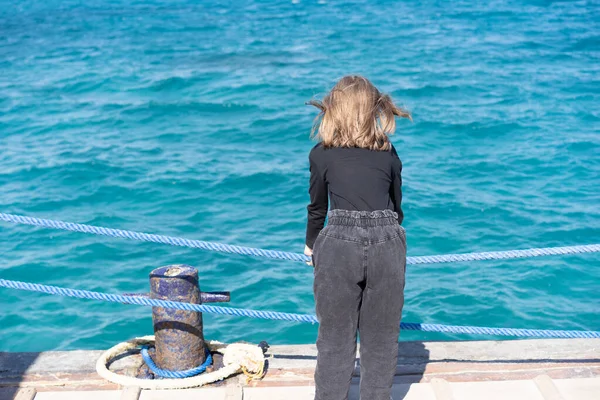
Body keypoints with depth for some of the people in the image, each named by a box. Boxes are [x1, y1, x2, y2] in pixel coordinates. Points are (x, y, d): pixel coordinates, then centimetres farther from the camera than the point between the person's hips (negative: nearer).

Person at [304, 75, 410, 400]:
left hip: (338, 244, -1)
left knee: (335, 336, 11)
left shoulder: (321, 154, 4)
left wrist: (310, 244, 30)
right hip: (387, 245, 2)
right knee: (381, 337, 14)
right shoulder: (389, 153, 9)